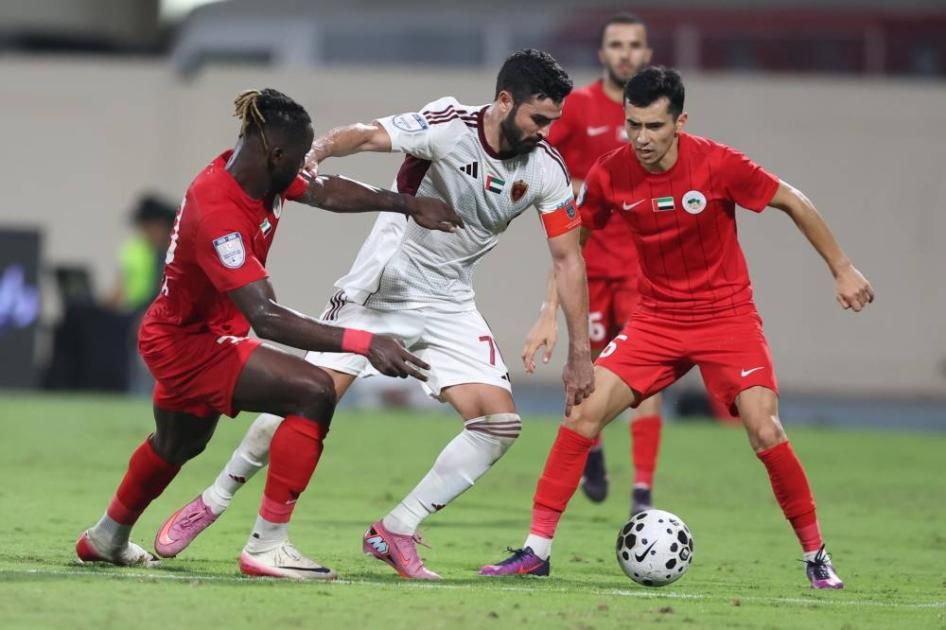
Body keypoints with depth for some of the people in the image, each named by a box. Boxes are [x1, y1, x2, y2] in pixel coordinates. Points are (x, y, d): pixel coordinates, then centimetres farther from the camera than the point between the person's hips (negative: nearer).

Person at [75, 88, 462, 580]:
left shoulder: (258, 171, -9)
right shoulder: (217, 214, -35)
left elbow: (325, 192, 9)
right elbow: (266, 317, -41)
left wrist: (408, 204, 3)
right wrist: (363, 343, -46)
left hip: (175, 334, 10)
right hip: (188, 342, -10)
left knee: (176, 446, 33)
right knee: (313, 393, -24)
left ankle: (107, 538, 58)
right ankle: (267, 544, -21)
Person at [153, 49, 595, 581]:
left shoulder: (546, 168, -8)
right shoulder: (449, 126, -21)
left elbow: (568, 258, -1)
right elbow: (369, 136, -36)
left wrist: (580, 353, -2)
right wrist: (318, 152, -59)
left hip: (449, 304, 4)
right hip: (380, 290, -4)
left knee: (500, 423, -11)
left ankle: (395, 534, 0)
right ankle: (212, 503, 11)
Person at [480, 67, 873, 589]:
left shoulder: (717, 164, -18)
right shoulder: (610, 174, -10)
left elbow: (793, 203, -6)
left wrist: (842, 269, -2)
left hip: (727, 316, -3)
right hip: (656, 319, 3)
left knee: (765, 433, -16)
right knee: (584, 412, -12)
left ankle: (816, 556, 3)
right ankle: (536, 549, -5)